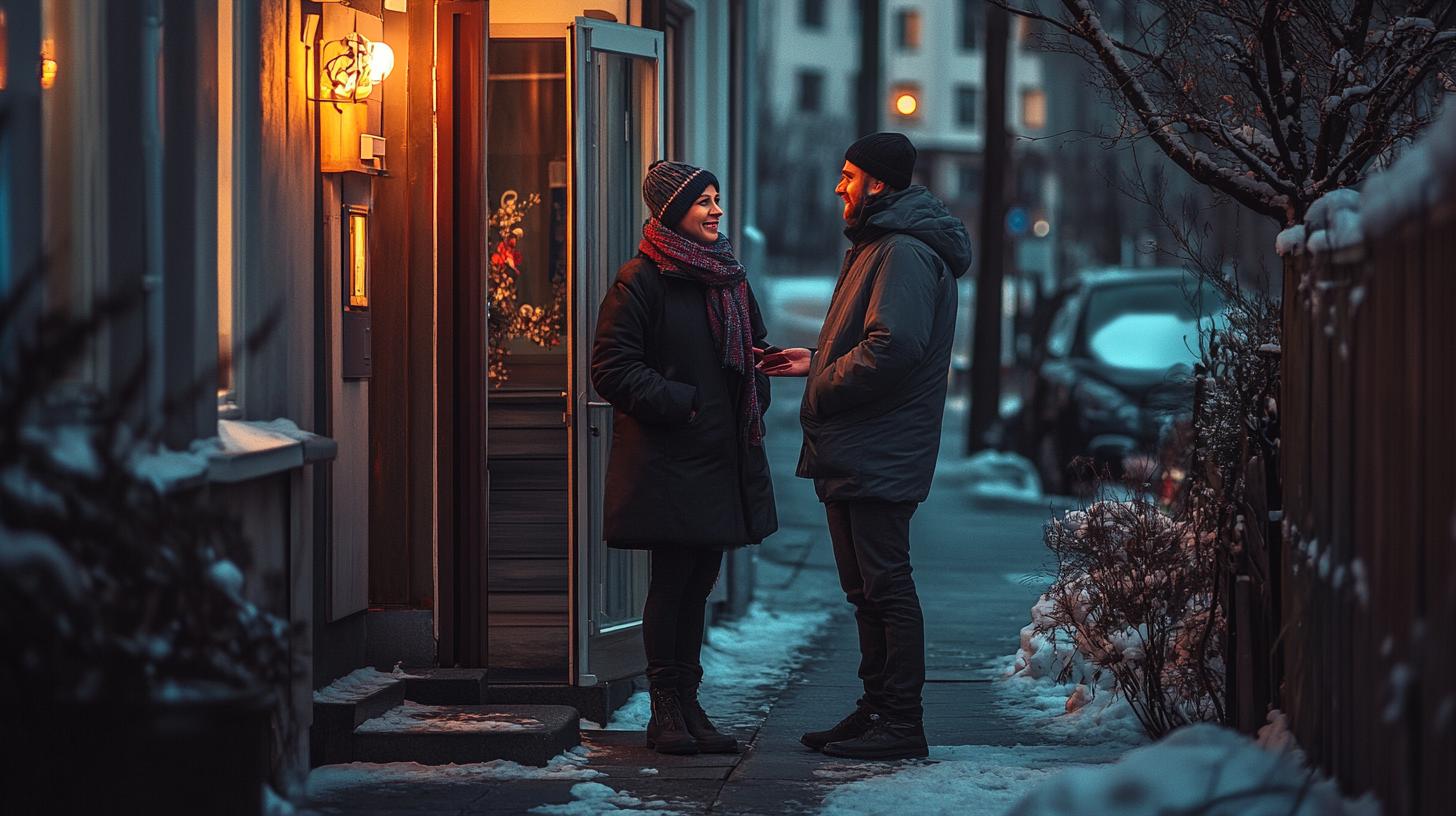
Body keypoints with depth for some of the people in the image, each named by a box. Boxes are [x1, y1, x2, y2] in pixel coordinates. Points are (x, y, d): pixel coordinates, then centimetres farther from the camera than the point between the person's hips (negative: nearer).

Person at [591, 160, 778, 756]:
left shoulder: (729, 277, 15)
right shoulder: (642, 280, -8)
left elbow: (755, 351, 28)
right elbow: (612, 368, -11)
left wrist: (751, 408, 11)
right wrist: (681, 403, -15)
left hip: (723, 458, 7)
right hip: (667, 458, -7)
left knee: (699, 582, 9)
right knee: (673, 582, -3)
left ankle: (687, 706, 15)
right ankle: (666, 712, 4)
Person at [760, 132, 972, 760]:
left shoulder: (905, 254, -15)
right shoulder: (876, 247, 21)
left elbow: (893, 349, -25)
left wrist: (823, 387, -15)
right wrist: (819, 362, 14)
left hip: (880, 456, -11)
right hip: (854, 452, 11)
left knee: (885, 585, -8)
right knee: (865, 589, 14)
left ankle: (901, 724, -4)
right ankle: (876, 710, 20)